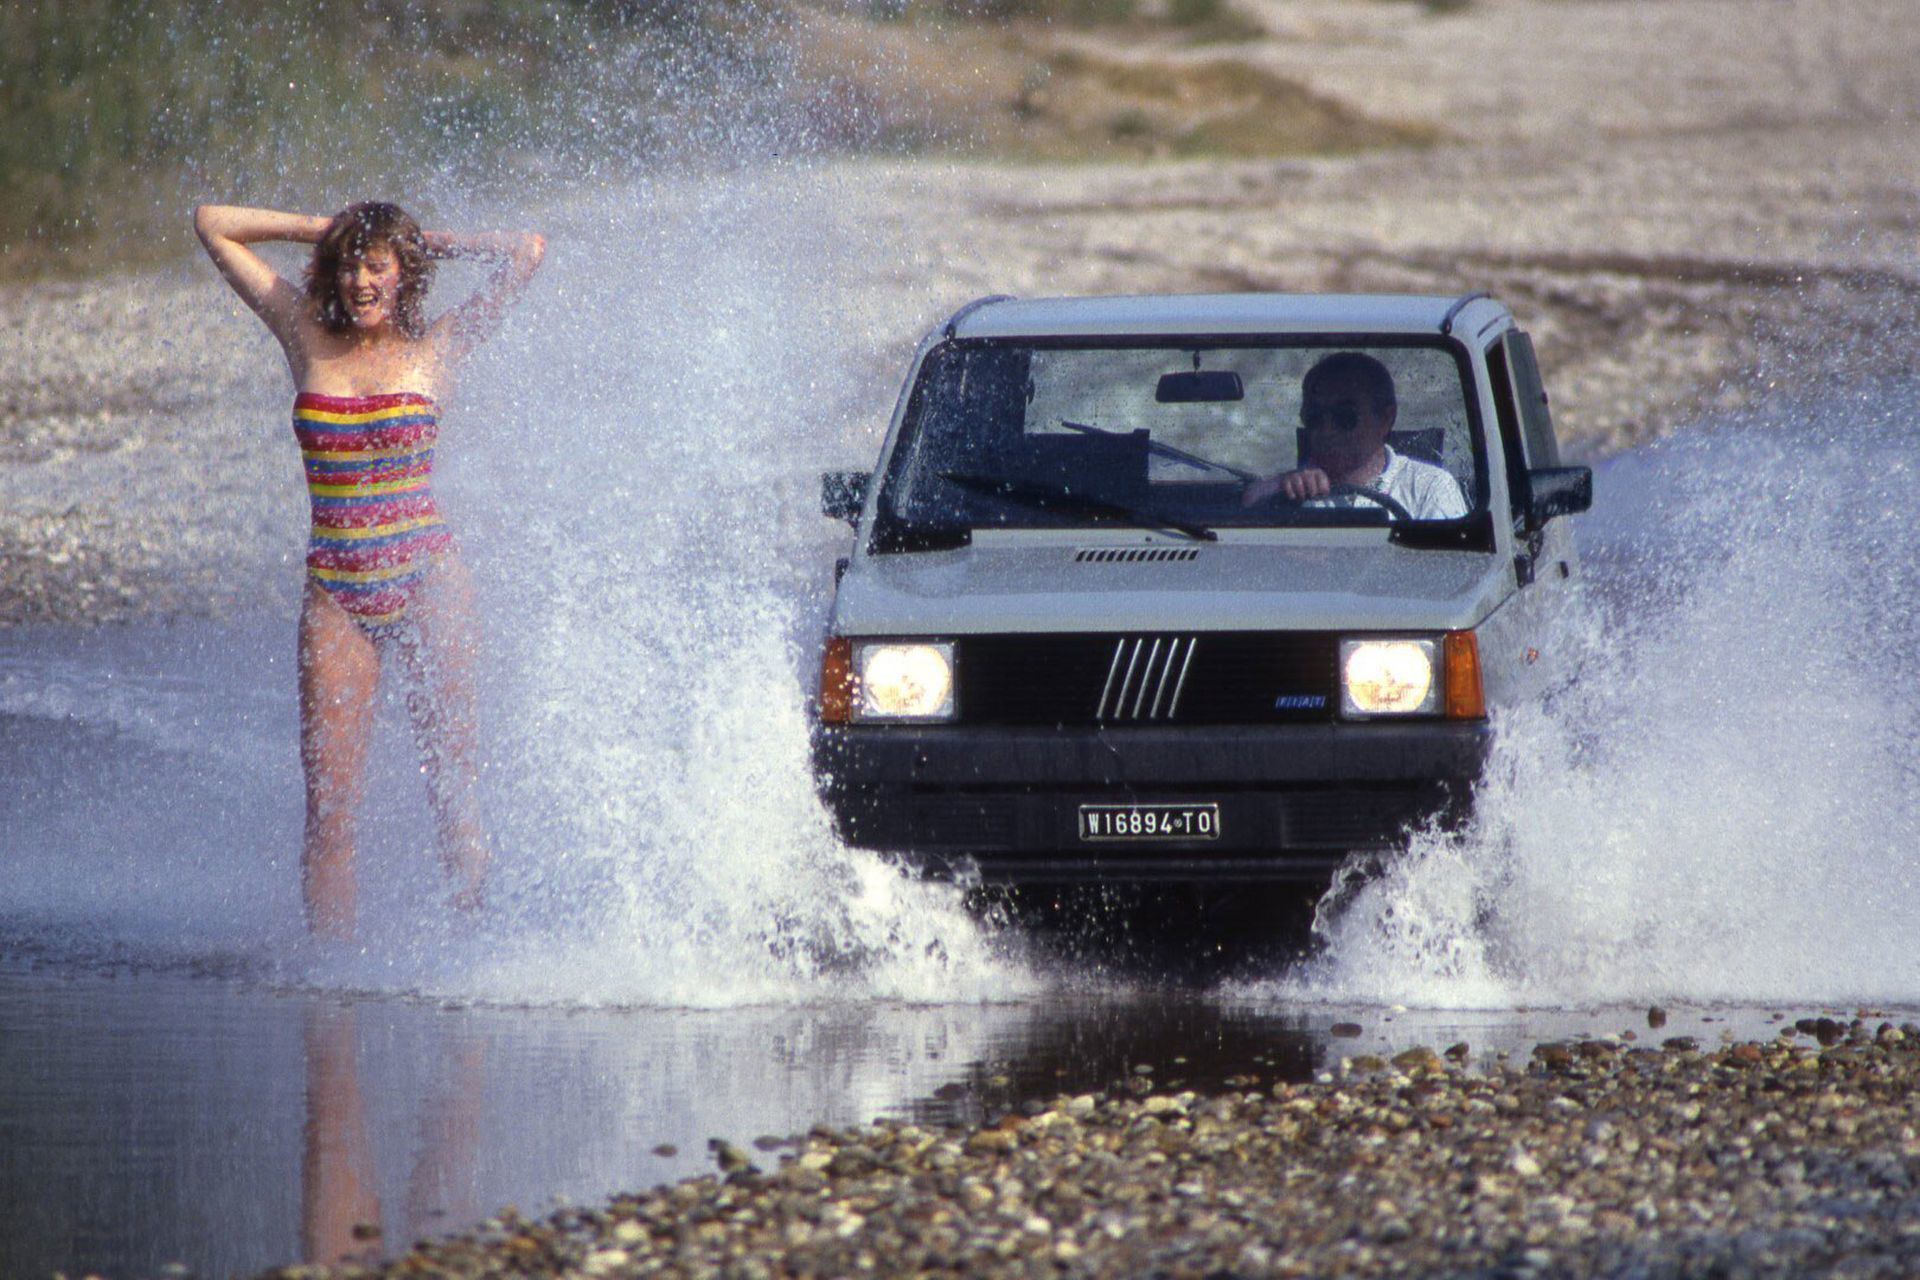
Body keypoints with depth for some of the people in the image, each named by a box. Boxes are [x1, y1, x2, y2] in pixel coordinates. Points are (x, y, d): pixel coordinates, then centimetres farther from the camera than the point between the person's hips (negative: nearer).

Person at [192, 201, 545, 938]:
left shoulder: (434, 350, 3)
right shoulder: (308, 338, 9)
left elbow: (527, 253, 1)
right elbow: (214, 225, 14)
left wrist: (427, 242, 9)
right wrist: (323, 232, 12)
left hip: (424, 581, -2)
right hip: (335, 596, 2)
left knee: (452, 783, -7)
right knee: (328, 807, -4)